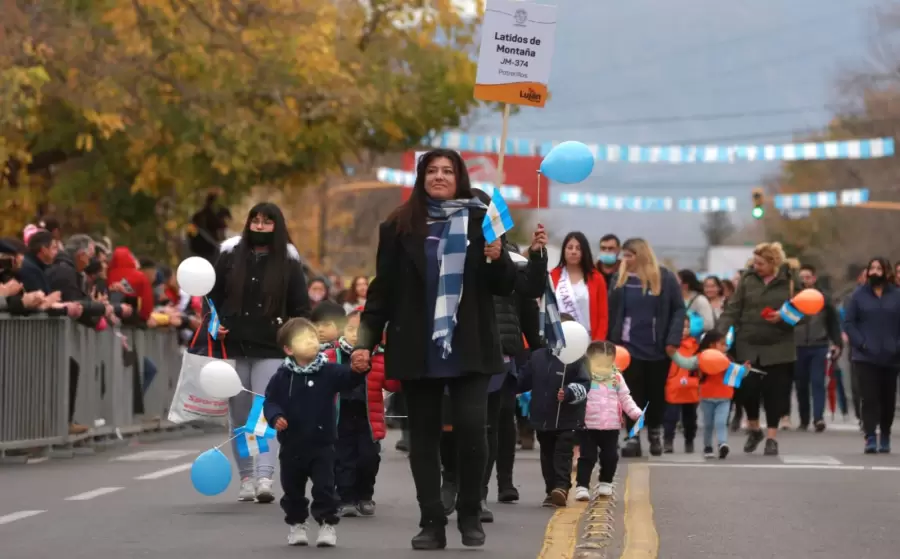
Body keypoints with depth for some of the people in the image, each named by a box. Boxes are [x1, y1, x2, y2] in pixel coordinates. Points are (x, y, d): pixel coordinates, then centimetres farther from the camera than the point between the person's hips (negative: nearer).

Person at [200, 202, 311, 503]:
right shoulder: (230, 255, 7)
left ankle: (265, 478, -18)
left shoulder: (288, 261, 4)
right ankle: (246, 478, 13)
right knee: (240, 415, 6)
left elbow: (300, 308, 7)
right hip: (232, 346, 2)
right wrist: (213, 322, -3)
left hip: (271, 349, -2)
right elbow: (213, 294, 13)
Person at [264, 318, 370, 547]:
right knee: (293, 489, 13)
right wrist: (275, 417, -20)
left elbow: (348, 378, -21)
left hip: (322, 444, -1)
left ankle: (327, 524, 8)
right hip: (292, 445, 1)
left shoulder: (329, 371, -6)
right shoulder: (282, 376, -5)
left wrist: (358, 370, -42)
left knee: (324, 487, -2)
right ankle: (296, 524, 29)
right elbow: (270, 401, -1)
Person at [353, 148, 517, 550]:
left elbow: (505, 287, 7)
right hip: (418, 349, 1)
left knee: (471, 428, -10)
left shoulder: (480, 221, 4)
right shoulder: (399, 226, 4)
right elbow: (383, 289, 5)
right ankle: (432, 524, 9)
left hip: (468, 348, -1)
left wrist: (498, 259, -14)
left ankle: (470, 516, 7)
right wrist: (366, 340, -2)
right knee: (424, 436, 4)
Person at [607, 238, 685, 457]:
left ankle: (654, 433, 28)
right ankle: (633, 437, 1)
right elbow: (612, 311, 4)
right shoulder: (620, 279, 4)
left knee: (656, 393, 11)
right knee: (633, 393, -1)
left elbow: (678, 309, -4)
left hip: (658, 347, -1)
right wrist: (610, 342, -2)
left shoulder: (665, 278, -3)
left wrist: (673, 340, -12)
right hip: (629, 346, 1)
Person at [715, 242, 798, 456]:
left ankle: (772, 437, 13)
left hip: (778, 348, -2)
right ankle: (754, 429, 27)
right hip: (748, 346, 2)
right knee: (747, 389, 2)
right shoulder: (747, 279, 1)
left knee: (774, 393, 1)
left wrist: (783, 317, -20)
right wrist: (721, 333, -13)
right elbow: (733, 309, -1)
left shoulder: (789, 281, -3)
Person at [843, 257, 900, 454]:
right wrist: (861, 343, -11)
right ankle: (870, 438, -14)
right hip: (866, 358, -1)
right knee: (869, 398, -10)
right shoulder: (859, 295, 3)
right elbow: (848, 322, 1)